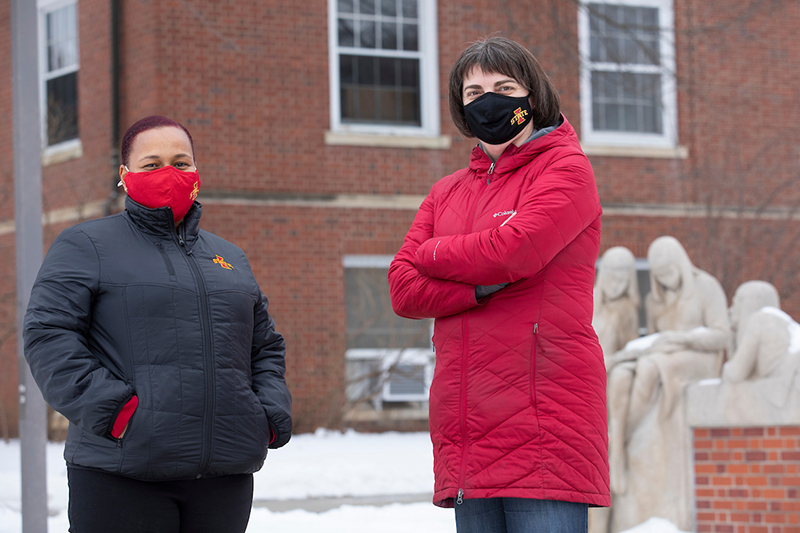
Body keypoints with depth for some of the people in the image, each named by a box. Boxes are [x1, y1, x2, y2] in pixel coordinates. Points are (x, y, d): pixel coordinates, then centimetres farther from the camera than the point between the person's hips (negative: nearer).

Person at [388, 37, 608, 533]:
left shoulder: (566, 168, 2)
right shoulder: (447, 193, 20)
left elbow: (510, 249, -14)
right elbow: (404, 289, 7)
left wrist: (433, 254, 4)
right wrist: (486, 284, -9)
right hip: (468, 426, 6)